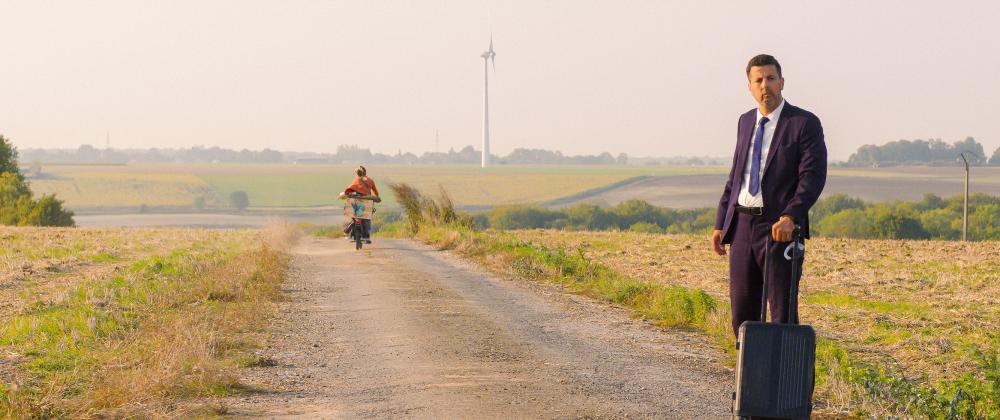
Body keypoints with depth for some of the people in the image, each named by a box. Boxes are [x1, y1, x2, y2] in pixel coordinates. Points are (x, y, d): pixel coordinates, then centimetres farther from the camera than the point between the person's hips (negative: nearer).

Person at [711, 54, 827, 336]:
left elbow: (813, 176, -13)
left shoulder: (805, 123, -4)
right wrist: (720, 223, 15)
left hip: (780, 228, -6)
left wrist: (790, 217, -27)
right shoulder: (745, 122, 16)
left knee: (782, 310, -6)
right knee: (742, 309, 8)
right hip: (742, 225, 6)